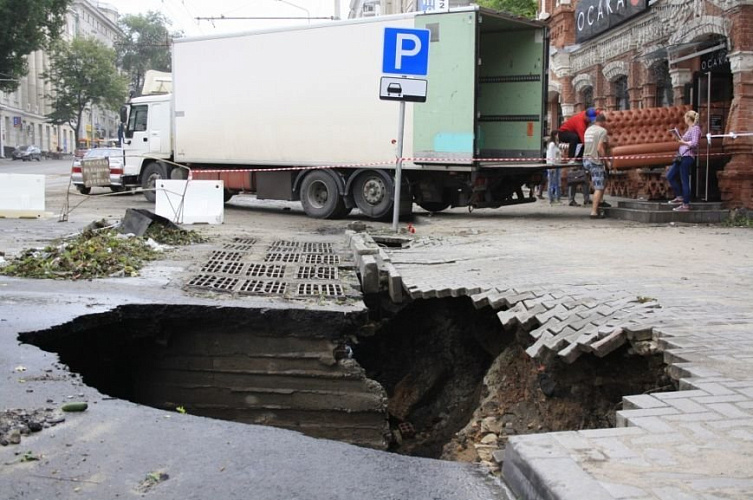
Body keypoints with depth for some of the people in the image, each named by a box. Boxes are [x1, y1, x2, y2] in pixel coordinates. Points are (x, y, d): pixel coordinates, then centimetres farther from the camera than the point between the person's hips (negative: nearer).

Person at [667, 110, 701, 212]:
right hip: (681, 157, 10)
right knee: (670, 176, 13)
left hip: (687, 157, -10)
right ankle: (679, 197, 20)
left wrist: (683, 142, -10)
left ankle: (686, 205, 0)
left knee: (684, 181, -6)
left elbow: (694, 143, -20)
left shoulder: (695, 128, -10)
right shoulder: (689, 129, 18)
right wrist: (680, 140, 7)